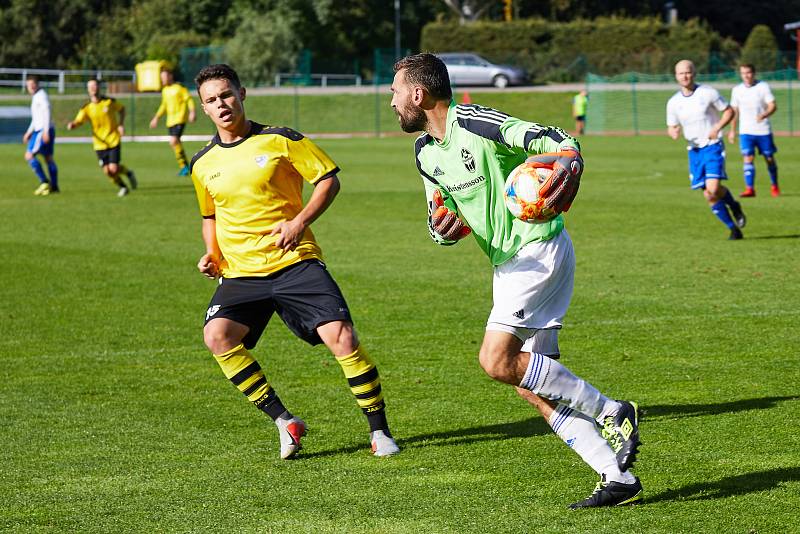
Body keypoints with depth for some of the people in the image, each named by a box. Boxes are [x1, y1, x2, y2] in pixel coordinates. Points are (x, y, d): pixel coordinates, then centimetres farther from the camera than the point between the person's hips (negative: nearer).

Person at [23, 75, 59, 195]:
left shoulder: (41, 95, -10)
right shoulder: (35, 97, 20)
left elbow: (47, 113, -19)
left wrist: (45, 131, -26)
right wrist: (29, 132, 27)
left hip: (43, 131, -10)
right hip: (39, 130, 10)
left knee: (29, 155, -10)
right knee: (48, 158, 8)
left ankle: (44, 182, -12)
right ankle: (54, 186, 8)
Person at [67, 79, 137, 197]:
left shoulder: (110, 102, -6)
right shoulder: (87, 108, -5)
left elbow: (121, 109, 12)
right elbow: (78, 121, -14)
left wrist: (121, 124, -1)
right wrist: (72, 124, -38)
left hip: (114, 140, -2)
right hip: (99, 144, 2)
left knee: (114, 168, -13)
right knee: (107, 171, -3)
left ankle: (128, 173, 21)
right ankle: (122, 187, 24)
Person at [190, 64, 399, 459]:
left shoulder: (279, 140, -2)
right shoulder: (203, 165, 10)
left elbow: (329, 178, 1)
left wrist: (299, 222, -12)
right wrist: (211, 255, 8)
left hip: (295, 261, -3)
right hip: (241, 274, 3)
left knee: (342, 337, -17)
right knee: (216, 335, -24)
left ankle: (379, 430, 1)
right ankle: (284, 422, -14)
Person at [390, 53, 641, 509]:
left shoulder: (474, 123, -16)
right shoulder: (426, 151, 12)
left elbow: (559, 141, -18)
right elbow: (441, 219, 18)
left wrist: (566, 167, -40)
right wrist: (446, 227, -6)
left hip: (539, 249, -9)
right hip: (510, 265, 9)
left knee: (498, 360, -19)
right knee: (533, 385, 3)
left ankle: (614, 412, -9)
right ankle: (619, 479, 4)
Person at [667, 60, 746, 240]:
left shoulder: (708, 93, -6)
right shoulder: (673, 102, 4)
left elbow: (729, 111, 1)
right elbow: (671, 127, 12)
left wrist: (717, 127, -16)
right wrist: (673, 132, -12)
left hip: (713, 146, -4)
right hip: (694, 150, 4)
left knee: (713, 188, -22)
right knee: (709, 196, 0)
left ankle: (733, 205, 10)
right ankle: (734, 229, 12)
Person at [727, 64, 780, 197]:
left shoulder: (763, 86, -4)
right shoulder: (737, 90, 5)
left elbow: (773, 105, -9)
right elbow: (734, 111, 15)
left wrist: (763, 115, -28)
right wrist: (732, 130, 14)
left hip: (763, 130, -1)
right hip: (746, 131, 1)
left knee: (769, 158, 8)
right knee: (748, 158, -12)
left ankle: (774, 186, 26)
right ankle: (749, 189, -15)